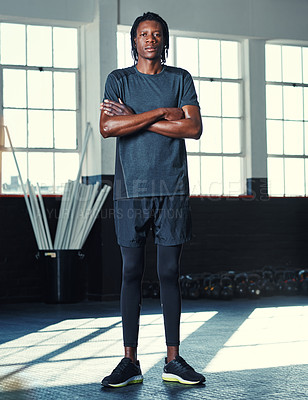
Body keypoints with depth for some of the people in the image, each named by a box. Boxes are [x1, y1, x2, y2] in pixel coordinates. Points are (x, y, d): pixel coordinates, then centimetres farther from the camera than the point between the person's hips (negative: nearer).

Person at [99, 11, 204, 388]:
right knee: (132, 272, 0)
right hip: (130, 188, 0)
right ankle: (130, 361, 5)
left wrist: (135, 119, -6)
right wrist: (161, 112, -9)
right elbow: (107, 127, -7)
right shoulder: (119, 80, 9)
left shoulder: (180, 79, 11)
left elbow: (194, 128, -3)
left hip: (172, 188, 1)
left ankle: (173, 360, 7)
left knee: (169, 273, 2)